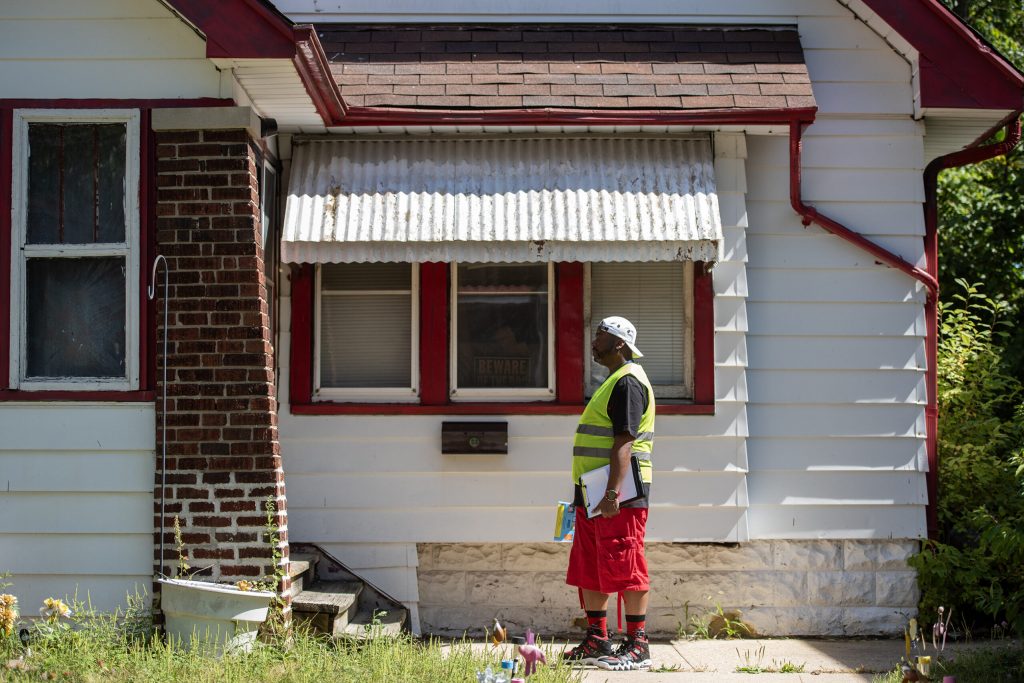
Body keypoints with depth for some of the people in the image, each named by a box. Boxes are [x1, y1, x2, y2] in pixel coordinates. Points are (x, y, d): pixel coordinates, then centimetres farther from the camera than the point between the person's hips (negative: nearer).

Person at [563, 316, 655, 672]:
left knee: (625, 569, -6)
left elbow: (624, 442, -21)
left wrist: (613, 493, -27)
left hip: (620, 495, -11)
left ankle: (637, 646, 0)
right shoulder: (614, 381, 21)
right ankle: (596, 641, 20)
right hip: (594, 494, 11)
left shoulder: (628, 381, -12)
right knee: (589, 570, 12)